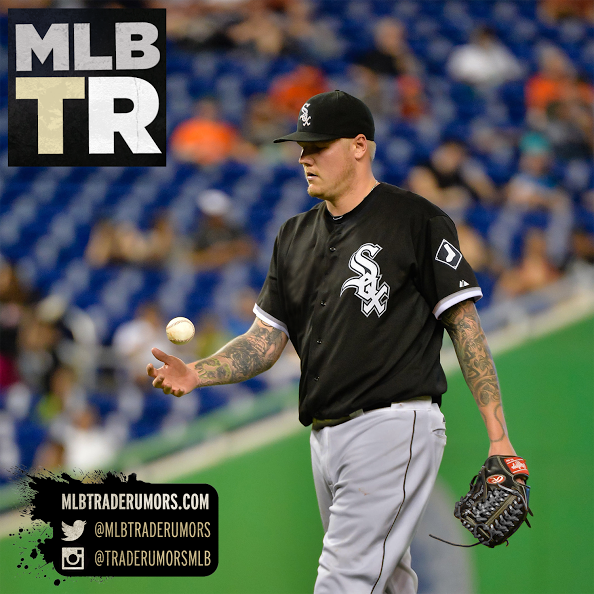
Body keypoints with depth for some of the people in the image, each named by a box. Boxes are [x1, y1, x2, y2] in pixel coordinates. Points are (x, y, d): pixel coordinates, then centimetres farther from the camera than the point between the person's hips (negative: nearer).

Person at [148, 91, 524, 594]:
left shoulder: (418, 221, -5)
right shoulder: (296, 237, 16)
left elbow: (465, 325, -6)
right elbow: (266, 340, 14)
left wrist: (499, 437, -12)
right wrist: (196, 374, -6)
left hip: (393, 427, -7)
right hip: (325, 435, 7)